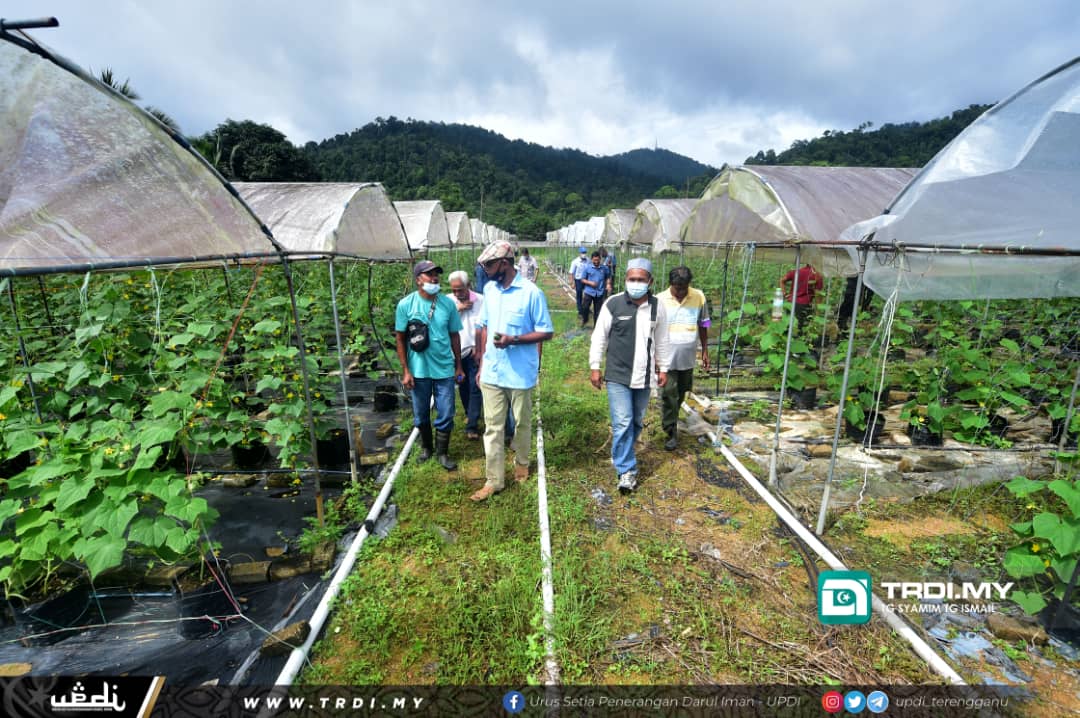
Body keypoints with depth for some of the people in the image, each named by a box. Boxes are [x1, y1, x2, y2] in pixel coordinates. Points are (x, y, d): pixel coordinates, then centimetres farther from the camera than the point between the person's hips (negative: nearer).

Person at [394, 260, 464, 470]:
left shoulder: (447, 303, -2)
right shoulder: (406, 304, -7)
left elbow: (454, 335, 5)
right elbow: (400, 338, -3)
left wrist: (459, 365, 7)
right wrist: (405, 371, -5)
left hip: (444, 368, 1)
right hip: (418, 370, -1)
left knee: (446, 414, 6)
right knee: (421, 414, 15)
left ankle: (442, 452, 25)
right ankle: (426, 447, 38)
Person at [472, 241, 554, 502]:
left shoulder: (531, 292, -15)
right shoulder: (489, 290, 3)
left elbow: (547, 333, -12)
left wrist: (513, 340, -24)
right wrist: (482, 363, 10)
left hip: (520, 374, -4)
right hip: (491, 373, 4)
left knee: (522, 423, 15)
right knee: (492, 427, 7)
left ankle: (521, 462, 40)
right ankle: (494, 479, 18)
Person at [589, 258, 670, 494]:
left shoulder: (658, 306, 1)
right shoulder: (613, 304, -9)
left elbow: (661, 341, 11)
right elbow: (599, 337, -2)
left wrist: (663, 368, 12)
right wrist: (595, 367, -3)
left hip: (643, 377, 4)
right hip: (617, 376, -3)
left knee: (637, 422, 15)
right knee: (622, 423, -7)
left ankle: (623, 455, 37)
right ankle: (627, 470, 4)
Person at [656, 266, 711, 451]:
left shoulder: (699, 297, -4)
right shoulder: (660, 300, -10)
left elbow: (703, 326, 6)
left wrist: (705, 351, 8)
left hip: (688, 358, 3)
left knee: (681, 393, 19)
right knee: (668, 394, 0)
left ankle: (670, 419, 42)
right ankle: (671, 432, 11)